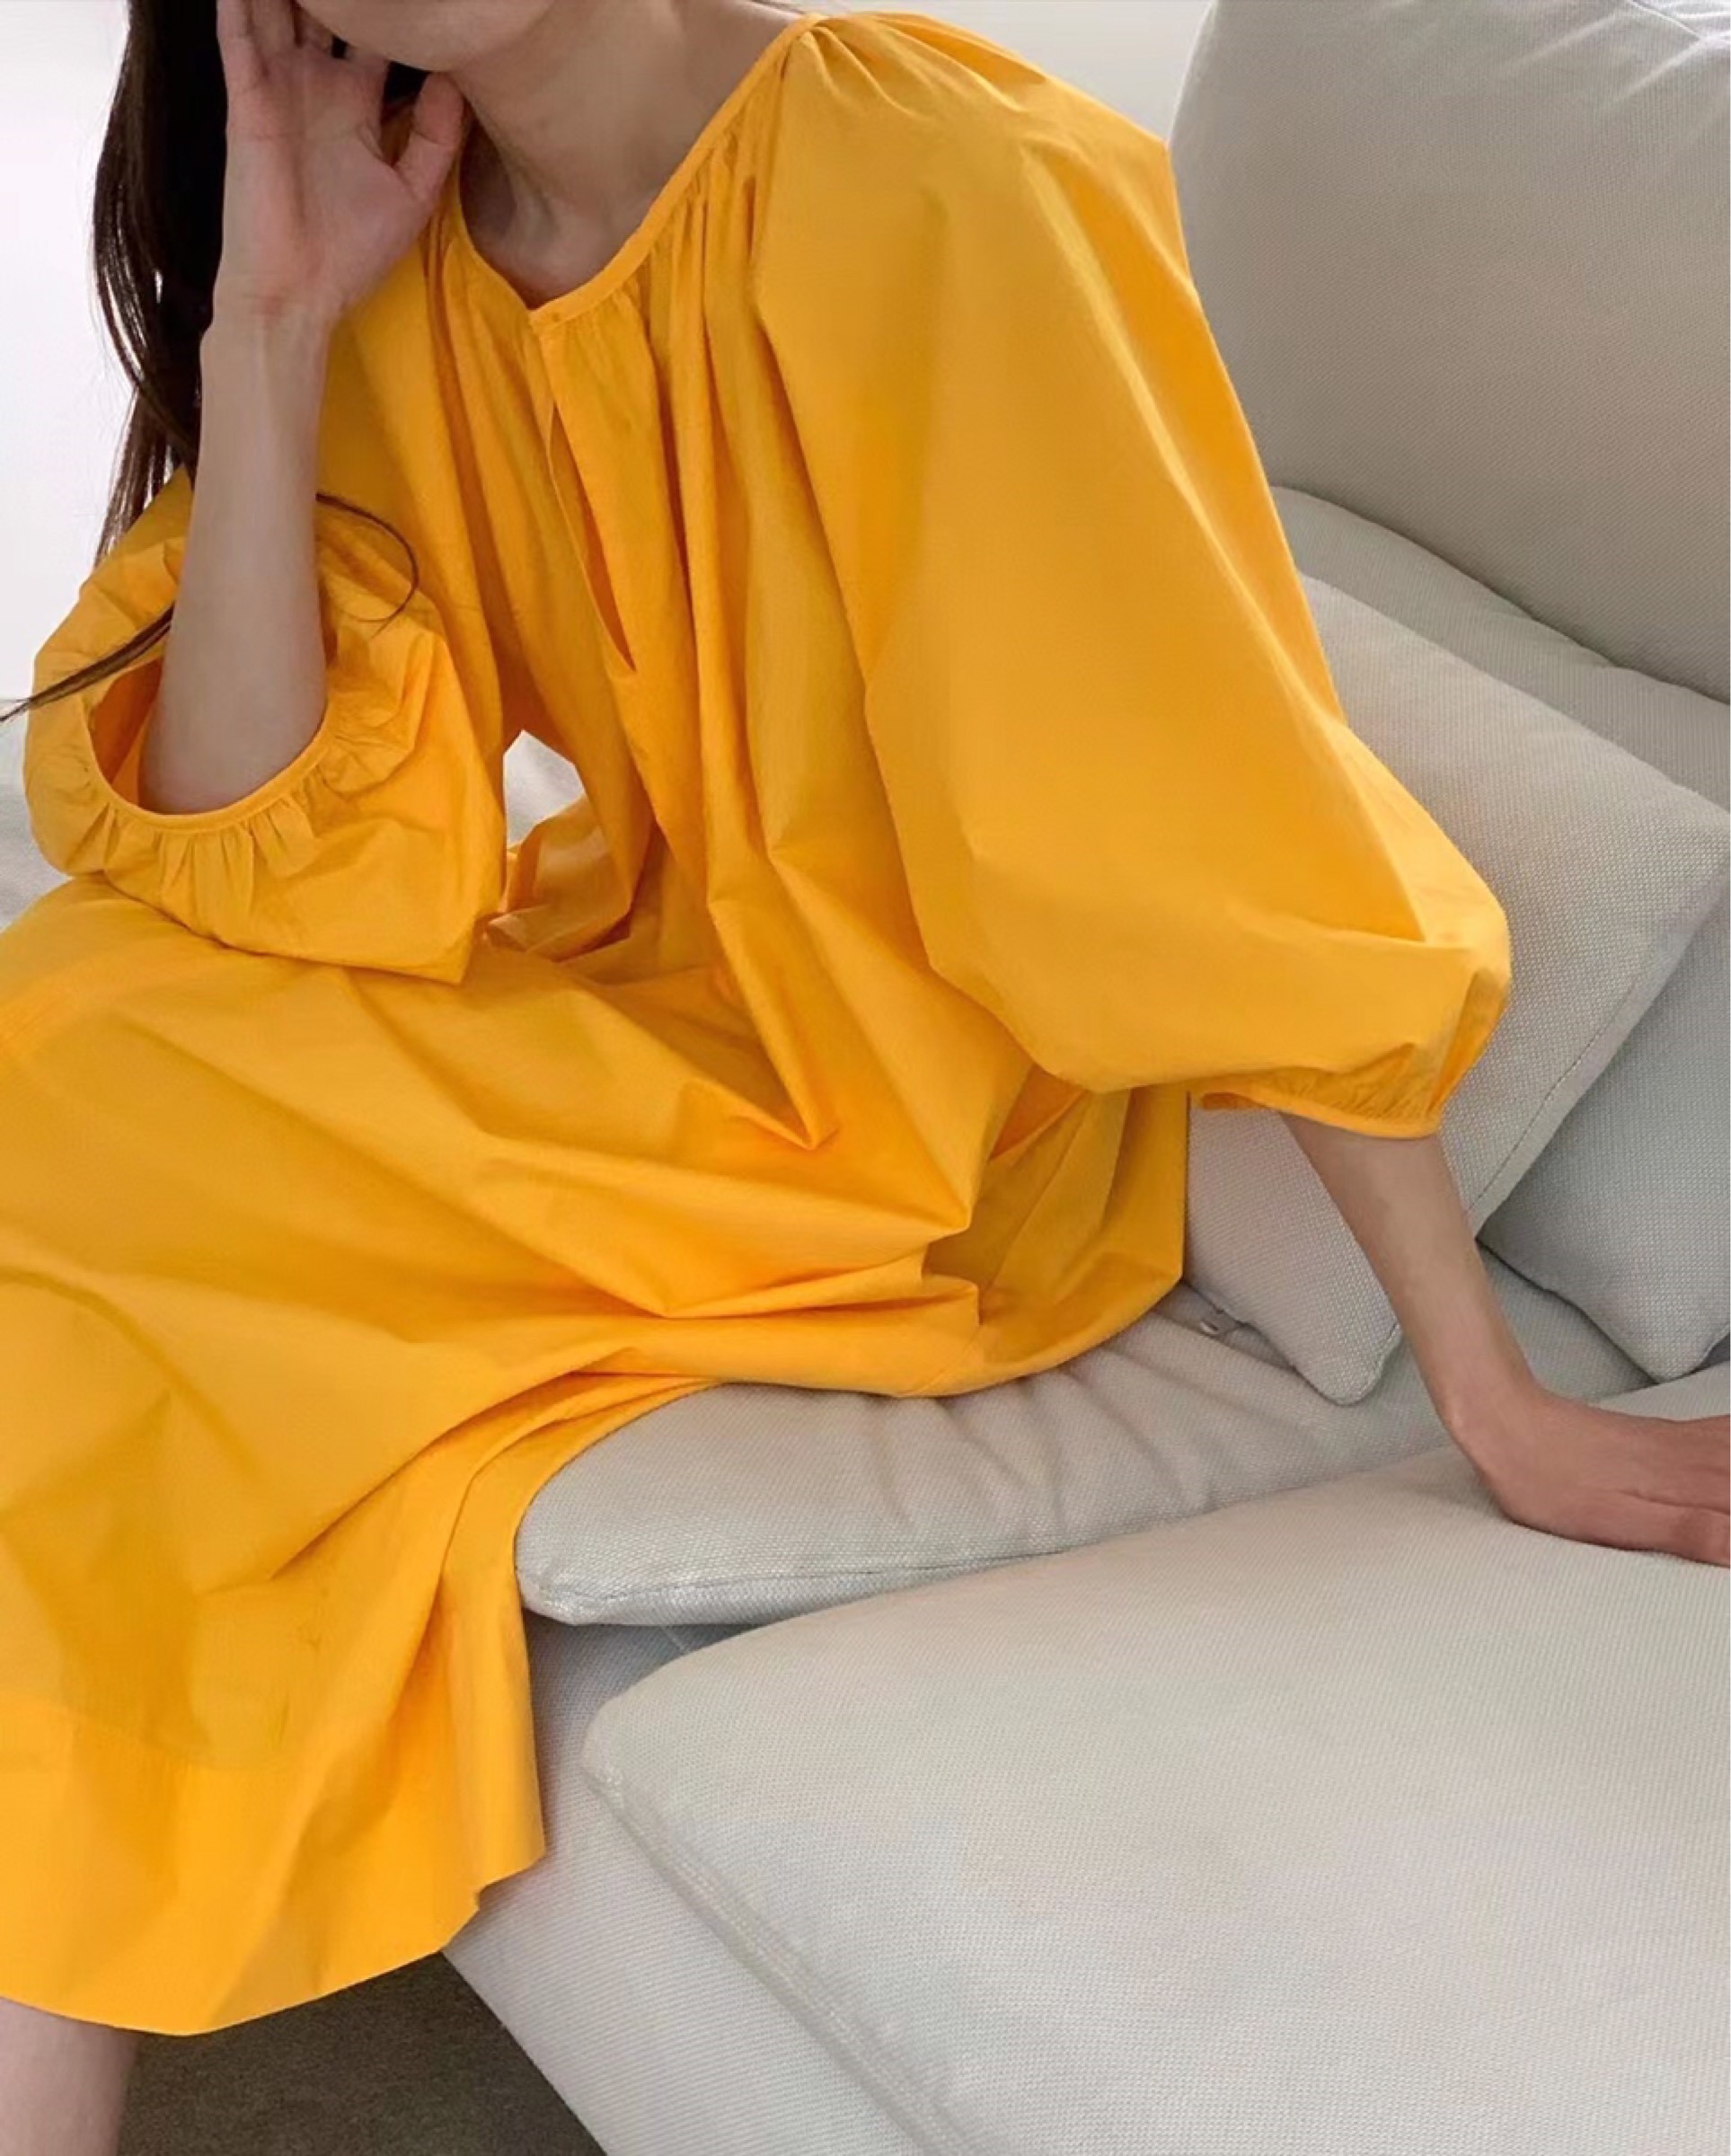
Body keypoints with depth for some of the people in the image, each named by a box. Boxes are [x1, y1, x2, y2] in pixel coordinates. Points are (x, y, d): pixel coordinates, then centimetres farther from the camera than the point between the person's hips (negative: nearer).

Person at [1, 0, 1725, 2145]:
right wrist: (264, 318, -16)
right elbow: (272, 862, -9)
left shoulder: (931, 196, -23)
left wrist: (1495, 1401, -17)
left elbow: (1231, 844, -20)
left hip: (920, 1157, -6)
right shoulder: (408, 241, -3)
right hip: (648, 989, 6)